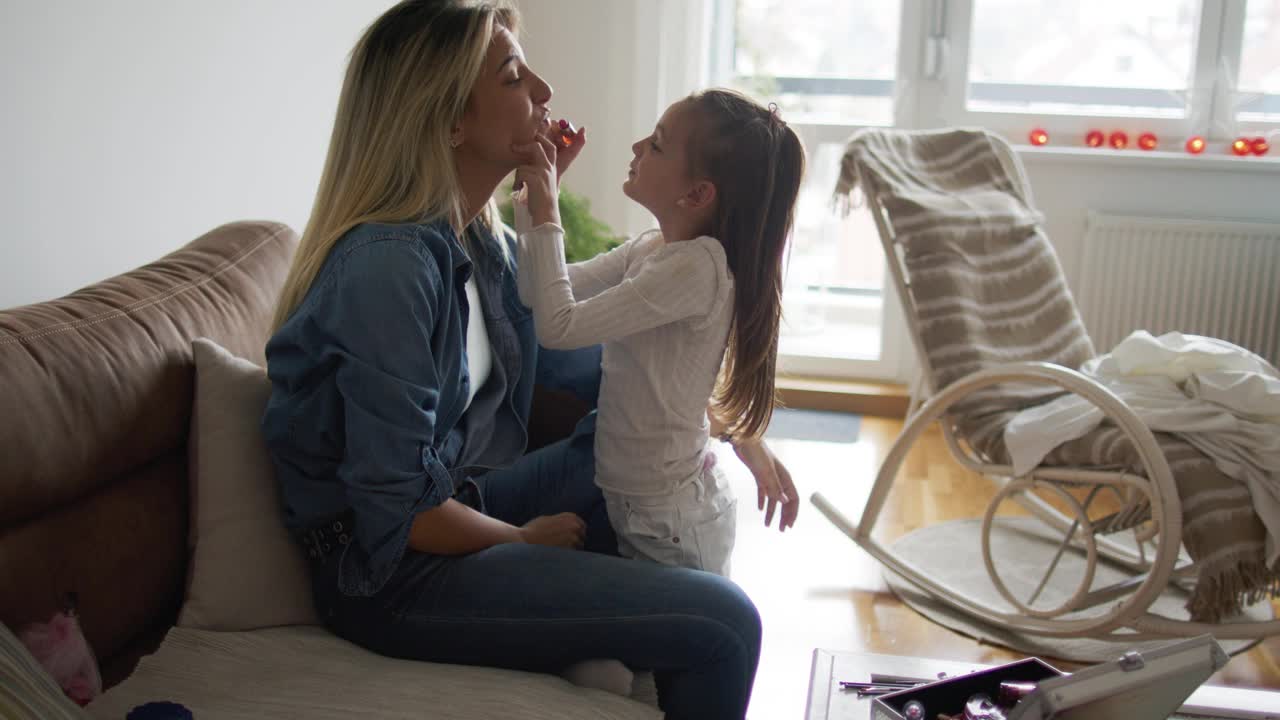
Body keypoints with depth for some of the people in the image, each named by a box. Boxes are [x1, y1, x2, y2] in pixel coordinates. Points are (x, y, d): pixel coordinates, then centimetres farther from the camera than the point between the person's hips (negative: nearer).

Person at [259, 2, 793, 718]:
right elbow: (402, 510, -25)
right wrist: (526, 540, -8)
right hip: (392, 573, -9)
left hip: (466, 503, 9)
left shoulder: (479, 240, 4)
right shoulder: (389, 264, -24)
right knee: (723, 625, -18)